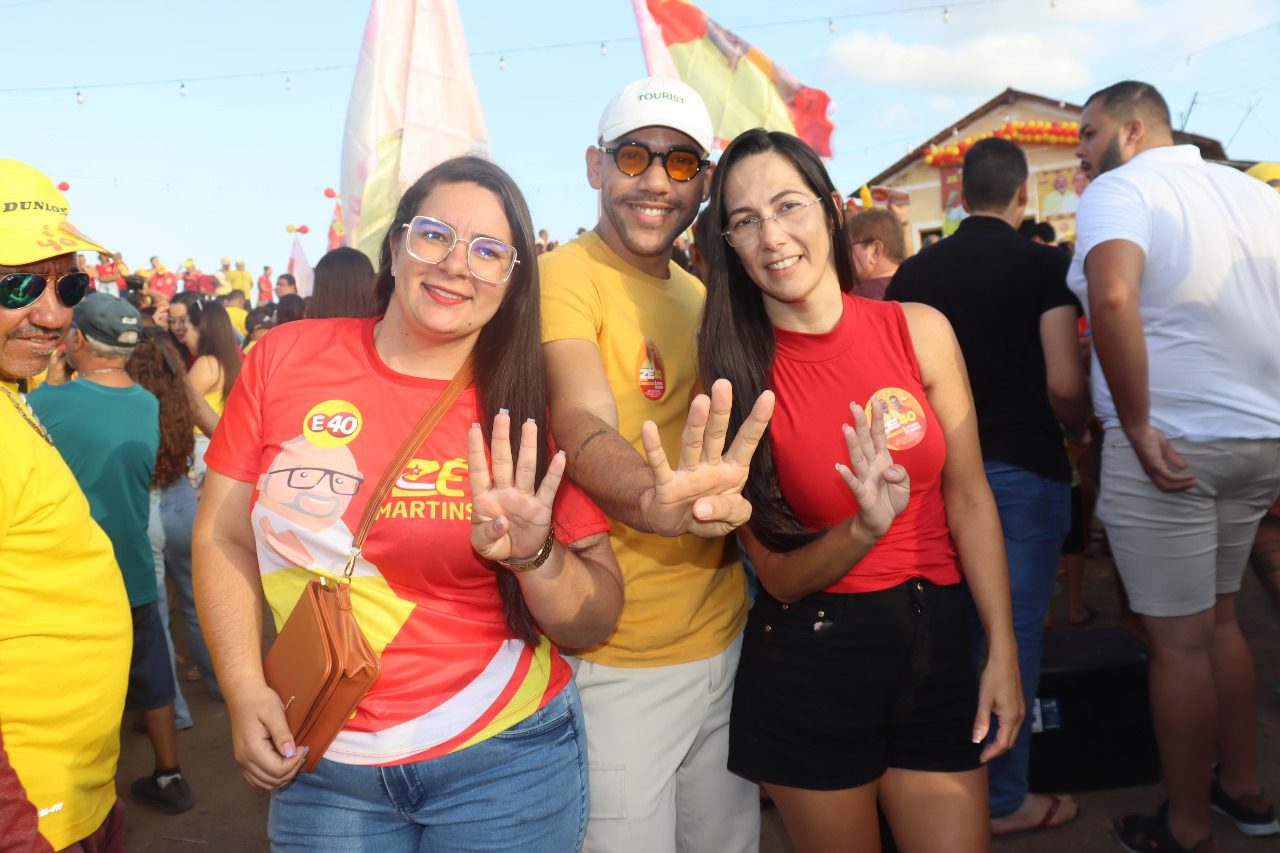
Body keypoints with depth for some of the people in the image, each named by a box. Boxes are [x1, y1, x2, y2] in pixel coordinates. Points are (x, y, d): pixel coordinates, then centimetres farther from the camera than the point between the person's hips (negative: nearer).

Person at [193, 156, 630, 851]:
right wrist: (245, 690, -6)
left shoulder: (530, 408, -8)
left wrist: (533, 556, -25)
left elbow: (595, 623, -6)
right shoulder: (286, 358, -6)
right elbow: (225, 536, 2)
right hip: (319, 764, 1)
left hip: (504, 760, 0)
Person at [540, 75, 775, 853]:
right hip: (616, 662, -7)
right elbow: (582, 424, -29)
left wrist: (723, 496, -7)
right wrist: (654, 502, -49)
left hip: (724, 638, 7)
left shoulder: (701, 298, 10)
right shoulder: (562, 277, -12)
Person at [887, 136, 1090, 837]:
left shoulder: (913, 272, 4)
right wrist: (1077, 430, 6)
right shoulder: (1044, 265, -7)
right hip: (1021, 467, -4)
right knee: (1014, 632, 5)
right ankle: (1005, 799, 16)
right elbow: (1064, 385, -14)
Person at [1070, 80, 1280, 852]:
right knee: (1218, 619, 22)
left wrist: (1138, 429, -22)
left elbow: (1113, 298, -30)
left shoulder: (1121, 189, -9)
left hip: (1169, 448, -7)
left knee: (1178, 640, 4)